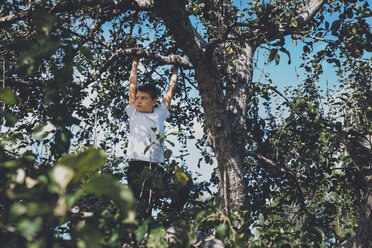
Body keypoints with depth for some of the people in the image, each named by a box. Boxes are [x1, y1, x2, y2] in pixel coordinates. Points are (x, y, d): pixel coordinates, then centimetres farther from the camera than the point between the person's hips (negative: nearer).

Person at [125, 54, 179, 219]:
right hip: (136, 164, -2)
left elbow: (171, 88, 25)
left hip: (156, 166, 2)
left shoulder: (159, 114, 17)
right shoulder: (134, 113, 15)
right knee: (139, 205, -12)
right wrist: (135, 61, 27)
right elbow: (133, 82, 20)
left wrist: (175, 66, 33)